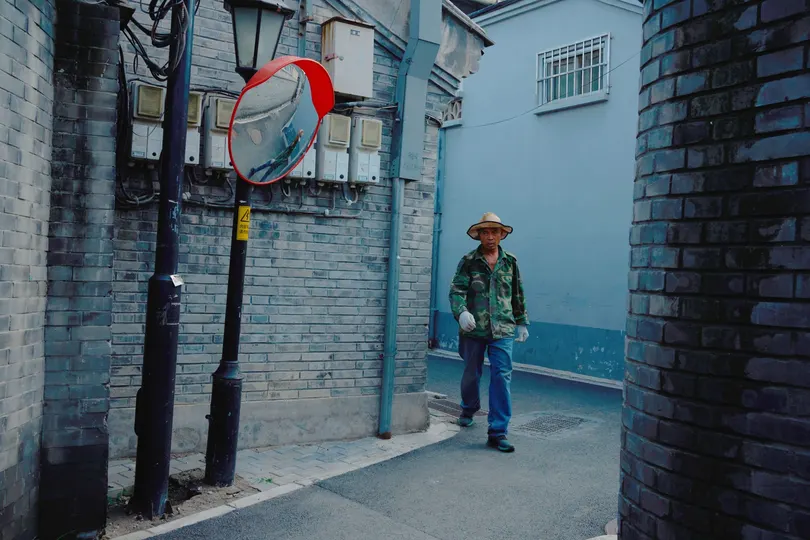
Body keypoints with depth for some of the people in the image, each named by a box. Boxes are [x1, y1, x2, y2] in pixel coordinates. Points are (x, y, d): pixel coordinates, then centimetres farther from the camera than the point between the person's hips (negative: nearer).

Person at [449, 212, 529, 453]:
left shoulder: (510, 262, 7)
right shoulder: (468, 261, 0)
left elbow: (518, 295, 15)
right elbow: (456, 290, -9)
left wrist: (522, 322, 17)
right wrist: (461, 312, -27)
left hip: (502, 330, 1)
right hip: (473, 329, 0)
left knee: (502, 376, -8)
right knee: (471, 374, 15)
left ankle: (497, 432, -4)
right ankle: (469, 409, 43)